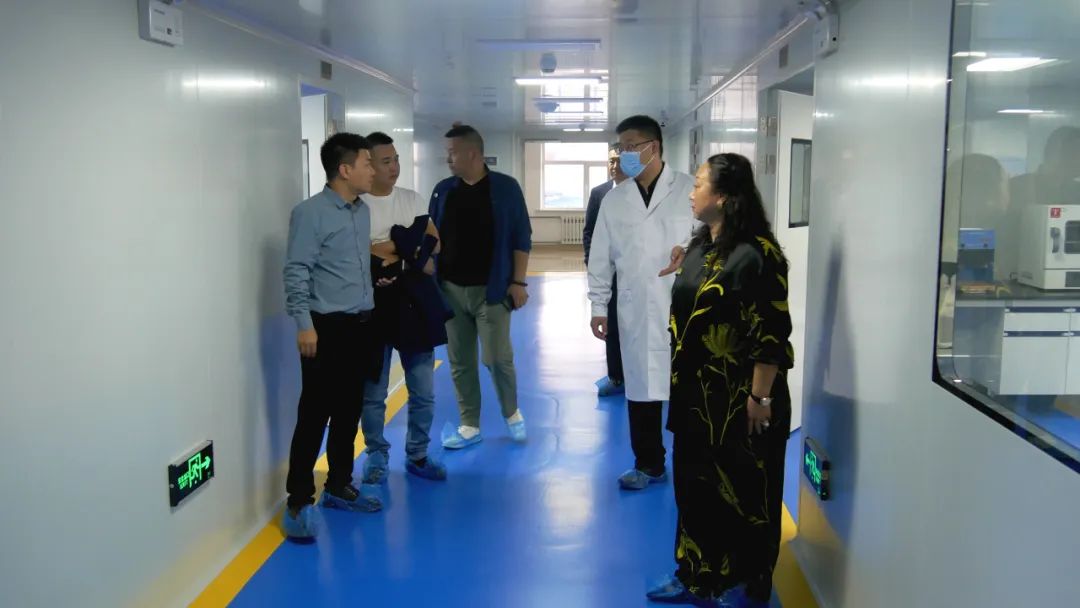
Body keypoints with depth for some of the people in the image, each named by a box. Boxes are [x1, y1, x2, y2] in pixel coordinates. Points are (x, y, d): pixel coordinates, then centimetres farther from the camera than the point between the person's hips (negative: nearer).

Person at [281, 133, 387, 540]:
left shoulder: (363, 211, 11)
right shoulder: (311, 213, -11)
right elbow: (296, 273, -15)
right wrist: (304, 324, -19)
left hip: (361, 326, 7)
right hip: (327, 328, -7)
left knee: (348, 413, 14)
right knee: (314, 416, -3)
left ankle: (339, 487, 28)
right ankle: (298, 503, 6)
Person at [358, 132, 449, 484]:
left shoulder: (412, 200, 9)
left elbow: (435, 243, 7)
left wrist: (394, 250, -11)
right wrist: (408, 247, -12)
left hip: (414, 301, 5)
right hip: (374, 304, -4)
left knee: (423, 390, 11)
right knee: (373, 392, 6)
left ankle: (417, 454, 26)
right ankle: (376, 456, 22)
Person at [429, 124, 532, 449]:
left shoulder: (505, 188, -4)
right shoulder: (443, 190, 6)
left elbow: (521, 237, -3)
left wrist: (518, 282, -8)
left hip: (491, 289, -4)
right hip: (450, 290, 4)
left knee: (497, 358, -2)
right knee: (459, 362, 7)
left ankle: (513, 414, 23)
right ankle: (469, 426, 19)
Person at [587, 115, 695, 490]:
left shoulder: (691, 190, -3)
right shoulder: (614, 199, 8)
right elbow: (601, 257, 10)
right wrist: (598, 306, 8)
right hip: (636, 312, 3)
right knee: (641, 388, 10)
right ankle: (649, 465, 24)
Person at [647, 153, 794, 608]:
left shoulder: (755, 254, -19)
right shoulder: (700, 247, 7)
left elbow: (772, 335, -20)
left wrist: (760, 398, -19)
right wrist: (681, 384, 16)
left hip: (739, 401, -8)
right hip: (698, 395, 9)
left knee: (744, 494, 7)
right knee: (695, 485, 17)